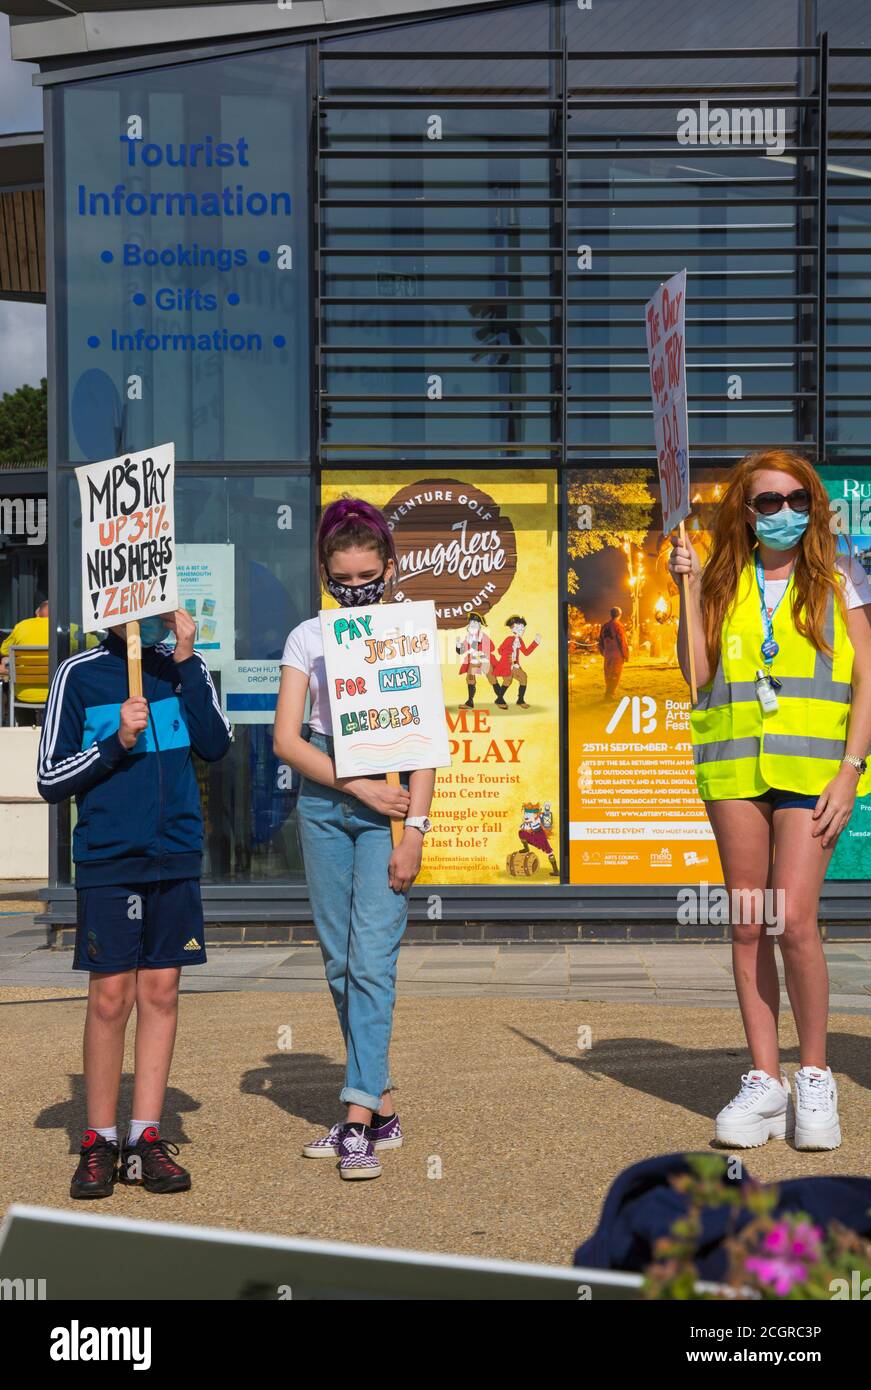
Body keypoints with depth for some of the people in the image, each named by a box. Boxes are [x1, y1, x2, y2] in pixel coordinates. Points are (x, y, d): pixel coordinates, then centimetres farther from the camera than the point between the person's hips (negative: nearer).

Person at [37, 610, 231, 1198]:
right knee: (111, 997, -1)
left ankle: (145, 1139, 12)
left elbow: (215, 746, -5)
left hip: (175, 858, 3)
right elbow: (50, 780, 0)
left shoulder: (184, 667, 8)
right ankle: (100, 1141, 12)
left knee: (161, 991, 5)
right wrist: (116, 741, -13)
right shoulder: (80, 674, 0)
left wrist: (187, 660, -9)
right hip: (107, 860, -3)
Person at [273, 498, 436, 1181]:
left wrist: (414, 828, -10)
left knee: (372, 957, -12)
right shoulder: (307, 638, 6)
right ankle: (382, 1105, 16)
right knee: (340, 962, 6)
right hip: (324, 802, 3)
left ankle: (359, 1122, -14)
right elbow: (287, 738, 0)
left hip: (389, 803, -3)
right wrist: (358, 787, -11)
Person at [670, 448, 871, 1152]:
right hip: (735, 763, 3)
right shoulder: (727, 583, 12)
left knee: (793, 919, -13)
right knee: (748, 924, 3)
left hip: (814, 763, -3)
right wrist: (690, 589, -1)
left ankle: (815, 1078, 4)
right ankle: (764, 1081, 11)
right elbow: (699, 674, 3)